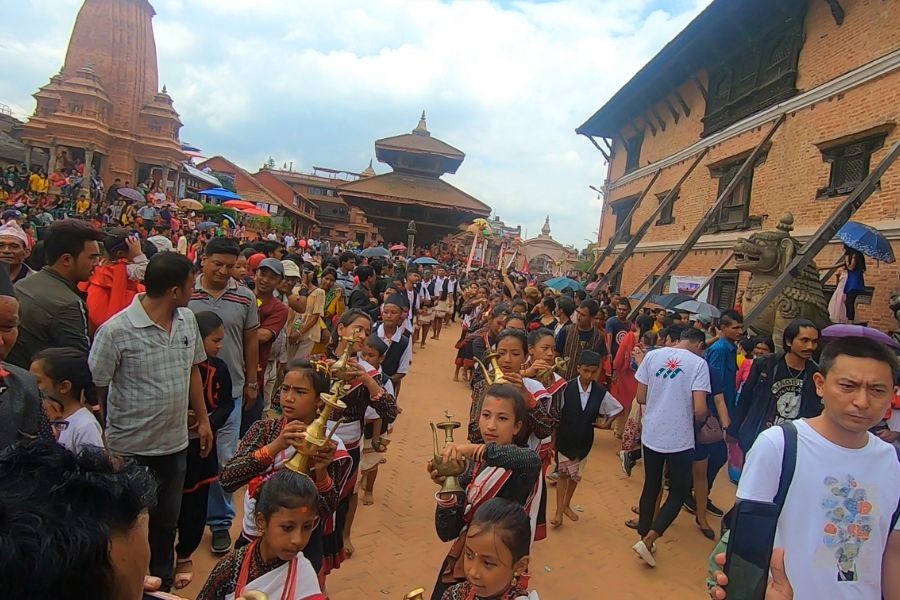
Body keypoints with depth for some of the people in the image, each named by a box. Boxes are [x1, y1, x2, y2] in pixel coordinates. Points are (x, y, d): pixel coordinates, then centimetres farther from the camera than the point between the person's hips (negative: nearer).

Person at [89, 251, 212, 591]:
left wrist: (202, 419, 12)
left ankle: (163, 584, 40)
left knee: (167, 521, 21)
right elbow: (94, 388, -13)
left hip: (176, 444, 6)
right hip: (132, 448, -5)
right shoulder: (116, 331, -19)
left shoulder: (188, 320, 0)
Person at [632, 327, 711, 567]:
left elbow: (641, 398, 2)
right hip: (680, 439, -4)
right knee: (679, 492, 12)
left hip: (651, 435, 4)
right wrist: (701, 420, 7)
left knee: (651, 487, 19)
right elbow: (699, 410, -15)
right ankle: (647, 540, 2)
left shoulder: (653, 355, 0)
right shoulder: (698, 363, -9)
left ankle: (644, 536, 27)